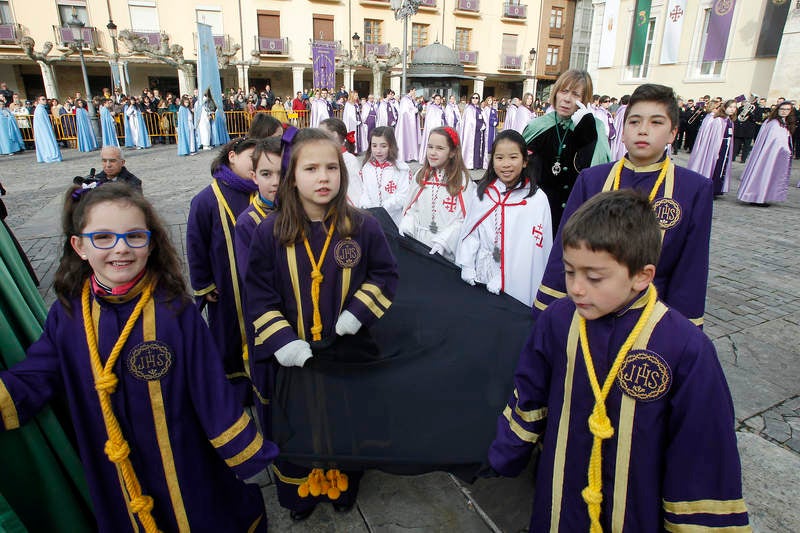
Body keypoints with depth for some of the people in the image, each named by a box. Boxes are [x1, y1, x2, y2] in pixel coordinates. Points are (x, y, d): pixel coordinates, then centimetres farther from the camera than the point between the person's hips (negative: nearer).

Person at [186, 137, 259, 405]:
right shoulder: (206, 200, -10)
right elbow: (196, 247, -5)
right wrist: (203, 287, -3)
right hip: (225, 291, -3)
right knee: (228, 338, 15)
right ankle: (232, 387, 34)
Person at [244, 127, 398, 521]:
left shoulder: (363, 227, -9)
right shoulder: (269, 233, -9)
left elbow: (386, 275, 0)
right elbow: (258, 297, -6)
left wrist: (358, 311, -14)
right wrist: (283, 341, -17)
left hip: (350, 352, 1)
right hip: (293, 357, 0)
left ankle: (342, 489, 49)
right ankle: (300, 493, 48)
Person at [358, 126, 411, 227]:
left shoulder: (402, 169, -7)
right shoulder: (366, 168, 7)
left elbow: (402, 197, -13)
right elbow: (363, 192, 3)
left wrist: (382, 208, -20)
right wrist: (366, 207, -17)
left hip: (395, 222, -3)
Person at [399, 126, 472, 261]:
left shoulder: (462, 180, -8)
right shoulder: (420, 176, 7)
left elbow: (463, 219, -13)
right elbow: (412, 207, 11)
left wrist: (443, 241, -22)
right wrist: (406, 227, -6)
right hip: (417, 245, 4)